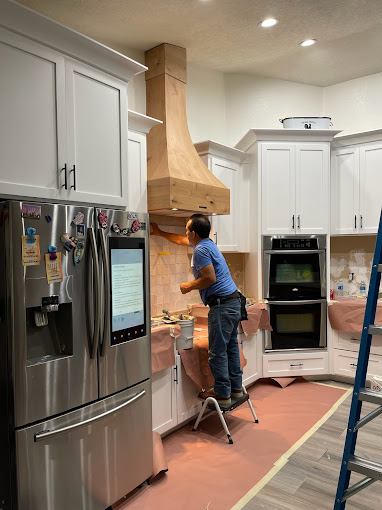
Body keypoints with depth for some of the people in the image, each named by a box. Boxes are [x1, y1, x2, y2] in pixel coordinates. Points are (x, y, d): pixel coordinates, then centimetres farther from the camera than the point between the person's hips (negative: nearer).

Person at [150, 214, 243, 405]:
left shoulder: (201, 250, -15)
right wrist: (159, 233, 40)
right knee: (231, 347, 16)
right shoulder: (206, 242, 17)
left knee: (217, 352, -2)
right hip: (234, 301, 11)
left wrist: (189, 286, -7)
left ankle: (222, 393, 7)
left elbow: (210, 278, -22)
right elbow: (181, 240, 32)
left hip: (222, 305, -11)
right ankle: (235, 388, 25)